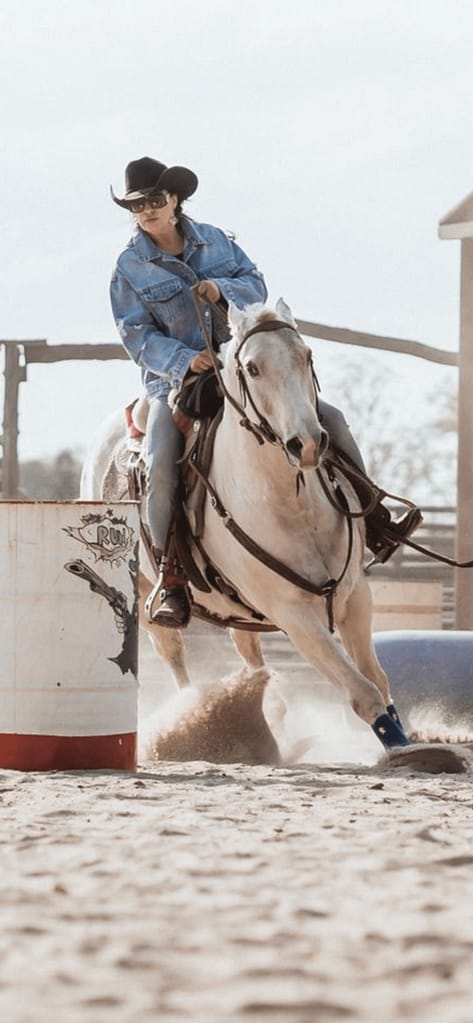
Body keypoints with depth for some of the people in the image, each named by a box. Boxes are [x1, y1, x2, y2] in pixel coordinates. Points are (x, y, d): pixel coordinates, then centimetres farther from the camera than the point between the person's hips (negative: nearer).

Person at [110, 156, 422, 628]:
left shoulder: (214, 241, 7)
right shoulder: (130, 268, -4)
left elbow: (256, 285, 6)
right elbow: (137, 336, -9)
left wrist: (222, 288, -16)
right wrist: (184, 361, -26)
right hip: (175, 379, -4)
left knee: (330, 419, -4)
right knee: (161, 467, -30)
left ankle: (375, 527, 6)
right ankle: (171, 580, -17)